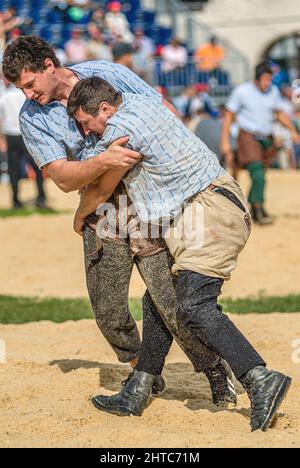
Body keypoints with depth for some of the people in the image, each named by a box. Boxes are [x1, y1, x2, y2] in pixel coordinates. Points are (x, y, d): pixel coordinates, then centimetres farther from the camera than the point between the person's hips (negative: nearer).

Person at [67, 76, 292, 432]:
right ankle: (138, 390, 15)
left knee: (192, 307, -21)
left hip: (209, 213, -11)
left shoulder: (121, 128, -11)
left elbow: (102, 190, 3)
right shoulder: (140, 102, 16)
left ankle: (261, 379, -27)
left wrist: (80, 217, 21)